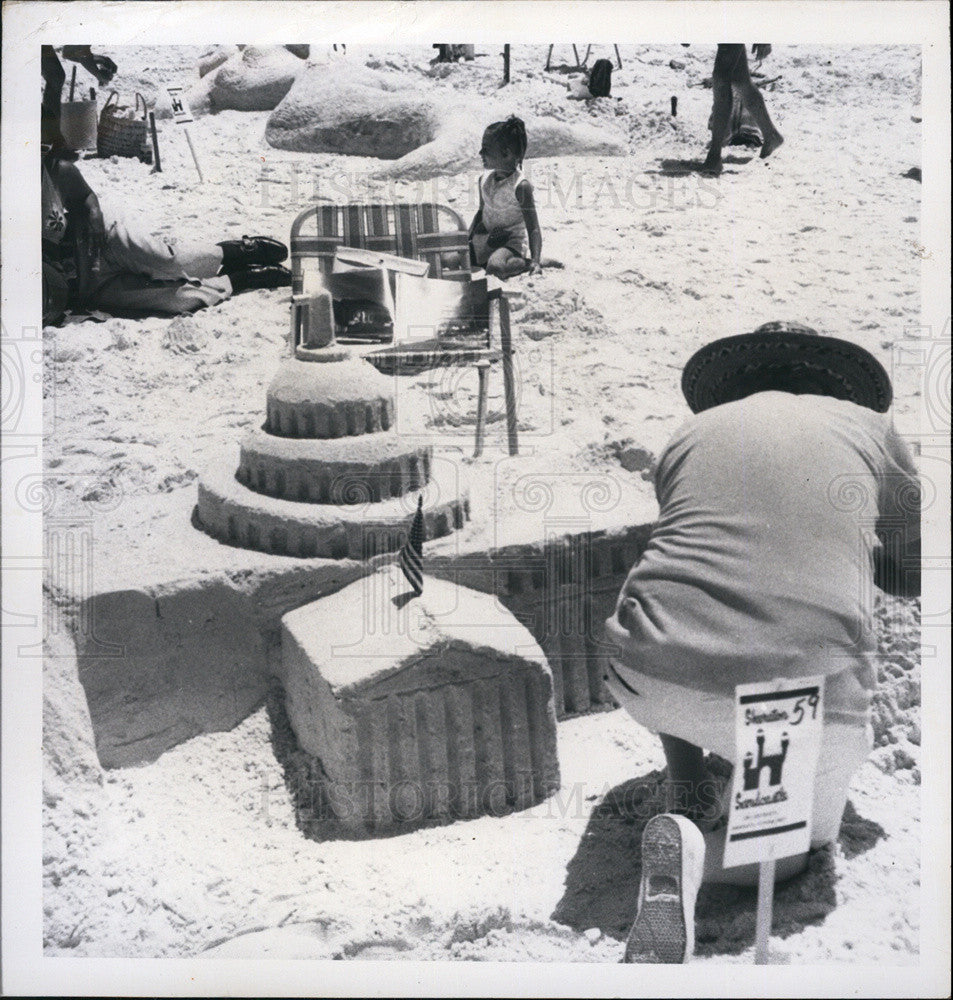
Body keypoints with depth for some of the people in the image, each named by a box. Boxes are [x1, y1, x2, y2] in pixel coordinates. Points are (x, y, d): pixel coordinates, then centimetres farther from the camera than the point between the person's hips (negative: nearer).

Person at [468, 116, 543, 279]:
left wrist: (535, 261, -30)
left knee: (495, 267, -37)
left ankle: (524, 262, -7)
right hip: (487, 238, 6)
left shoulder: (521, 186, -18)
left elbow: (533, 229, -18)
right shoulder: (485, 179, 2)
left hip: (512, 241, -6)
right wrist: (467, 240, 8)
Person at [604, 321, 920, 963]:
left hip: (655, 683, 3)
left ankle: (686, 787, 19)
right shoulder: (868, 425, 13)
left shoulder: (691, 432, 17)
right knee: (803, 842, 26)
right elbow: (914, 574, 23)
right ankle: (695, 849, -5)